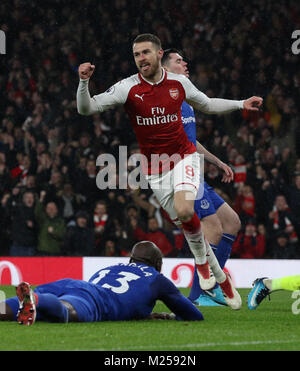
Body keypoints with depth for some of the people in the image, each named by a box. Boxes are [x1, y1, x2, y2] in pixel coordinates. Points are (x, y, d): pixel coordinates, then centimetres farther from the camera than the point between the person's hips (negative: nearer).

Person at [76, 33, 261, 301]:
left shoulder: (179, 83, -2)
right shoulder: (128, 88, -10)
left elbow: (206, 104, 17)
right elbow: (87, 108, -14)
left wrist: (241, 105, 14)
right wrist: (84, 82, -31)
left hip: (183, 156, -1)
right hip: (154, 167, 1)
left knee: (183, 209, -26)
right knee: (185, 219, 2)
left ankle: (201, 259, 0)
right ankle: (215, 269, 23)